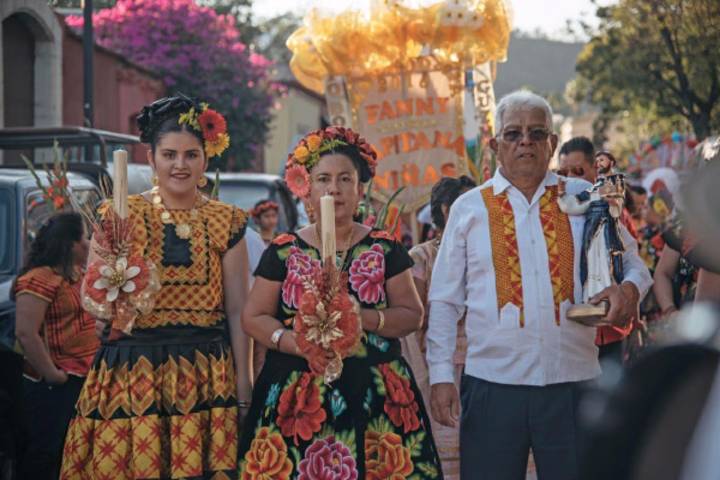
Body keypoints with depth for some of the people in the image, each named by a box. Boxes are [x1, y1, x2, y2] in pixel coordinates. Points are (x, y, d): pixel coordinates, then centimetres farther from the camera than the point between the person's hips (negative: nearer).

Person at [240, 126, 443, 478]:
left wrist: (364, 318, -14)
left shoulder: (384, 249, 7)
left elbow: (412, 314, 4)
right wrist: (297, 343, -13)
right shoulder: (283, 252, 6)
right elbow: (254, 318, 4)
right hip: (296, 397, 0)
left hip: (374, 395, 0)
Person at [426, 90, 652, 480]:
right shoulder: (469, 208, 7)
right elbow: (445, 301, 8)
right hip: (492, 385, -1)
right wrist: (441, 375, 0)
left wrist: (629, 287, -10)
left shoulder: (585, 199, 8)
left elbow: (631, 260, 14)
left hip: (573, 382, 1)